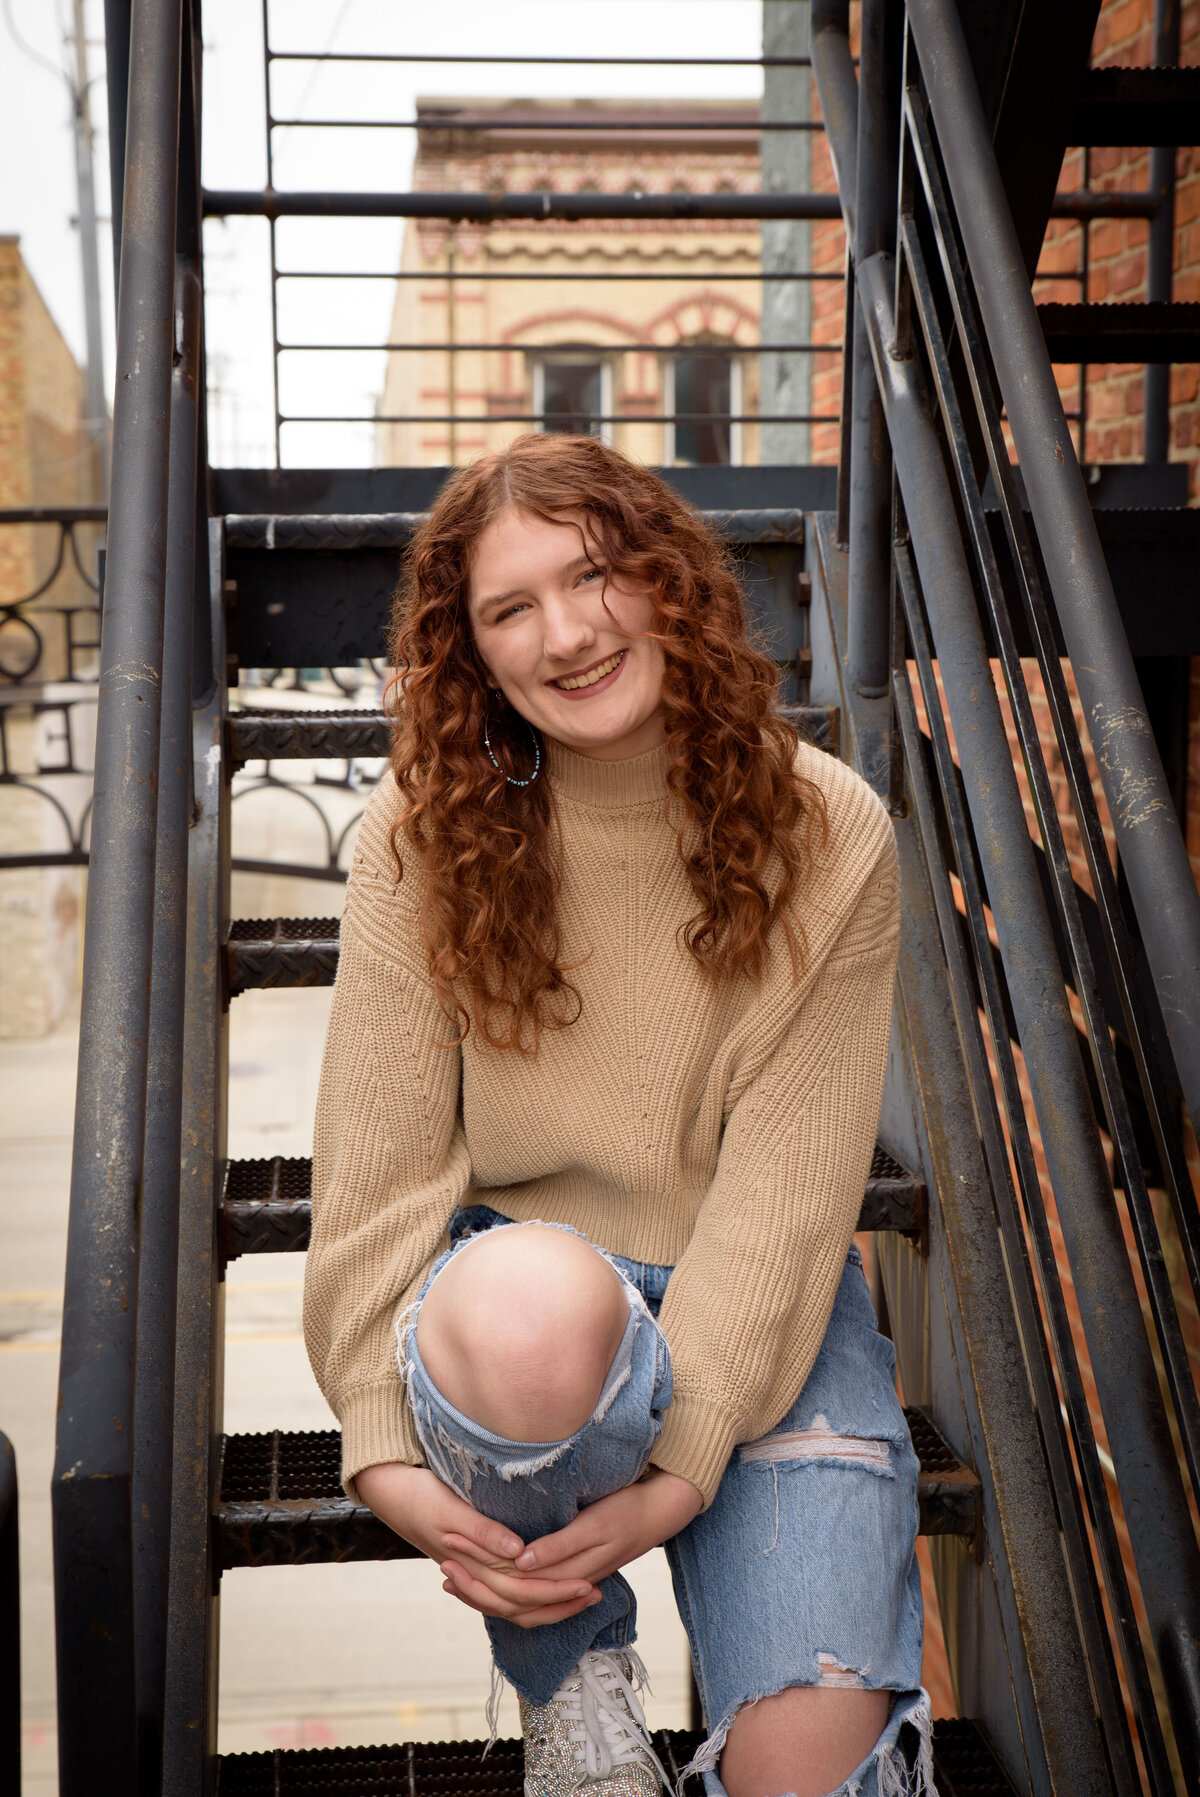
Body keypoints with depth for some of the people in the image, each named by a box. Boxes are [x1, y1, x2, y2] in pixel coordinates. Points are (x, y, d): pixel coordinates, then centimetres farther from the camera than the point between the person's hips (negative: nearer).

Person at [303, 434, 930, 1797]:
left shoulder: (826, 837, -10)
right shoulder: (427, 831, -9)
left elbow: (786, 1188, -13)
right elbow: (381, 1160, -9)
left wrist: (678, 1470, -20)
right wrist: (385, 1451, -18)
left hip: (763, 1313, 0)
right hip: (513, 1268, 1)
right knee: (532, 1305, -39)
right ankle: (566, 1672, -6)